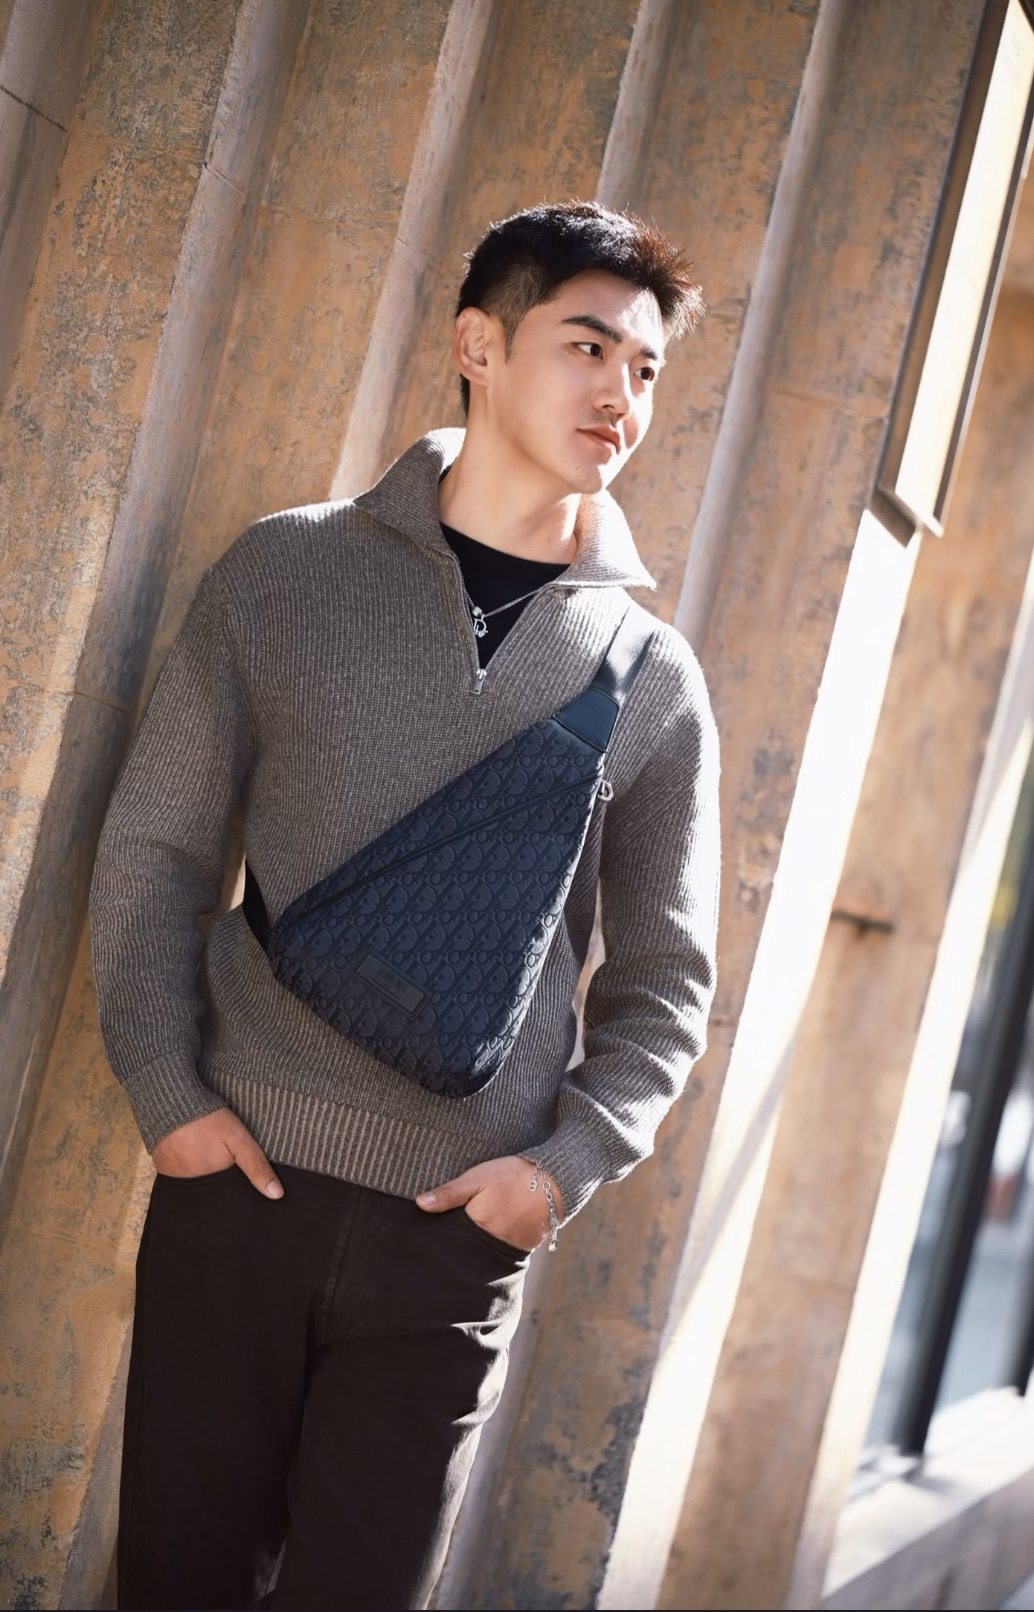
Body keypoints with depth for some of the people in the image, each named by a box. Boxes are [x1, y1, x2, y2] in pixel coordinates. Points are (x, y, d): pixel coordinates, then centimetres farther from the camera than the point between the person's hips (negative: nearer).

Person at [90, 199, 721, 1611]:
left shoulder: (654, 676, 4)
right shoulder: (286, 573, 2)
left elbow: (666, 981, 8)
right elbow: (154, 846, 4)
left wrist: (566, 1162, -5)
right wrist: (169, 1094, -5)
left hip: (457, 1235, 0)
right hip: (238, 1182, 0)